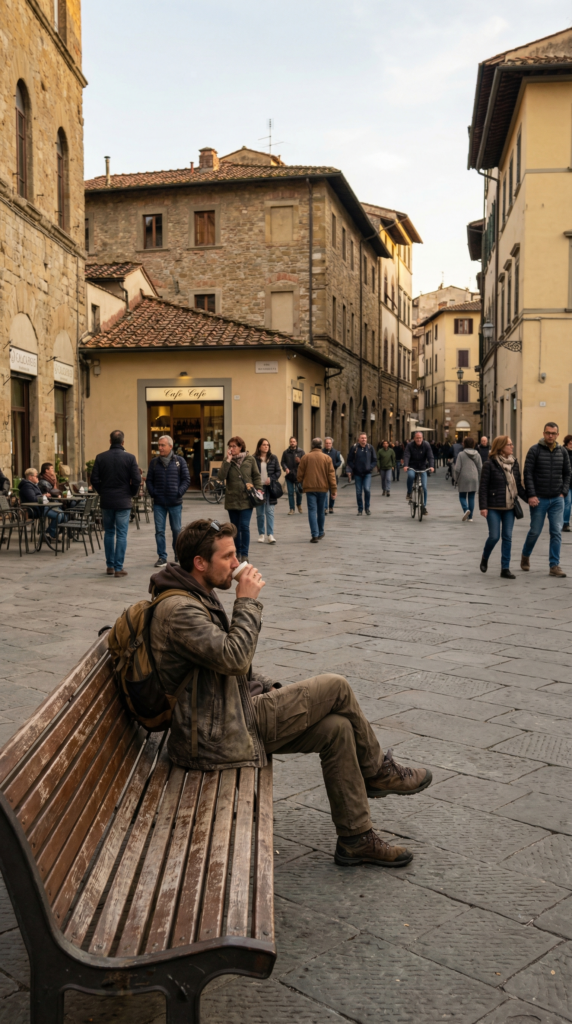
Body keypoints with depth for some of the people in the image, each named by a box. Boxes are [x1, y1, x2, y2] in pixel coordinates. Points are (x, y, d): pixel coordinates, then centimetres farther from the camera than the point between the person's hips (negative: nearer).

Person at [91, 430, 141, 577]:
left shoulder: (100, 457, -1)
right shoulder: (130, 458, -7)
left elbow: (94, 479, -1)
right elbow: (136, 480, -8)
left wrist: (102, 492, 13)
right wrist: (132, 493, 8)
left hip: (106, 501, 2)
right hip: (123, 501, -2)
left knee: (108, 533, 14)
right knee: (121, 535, 1)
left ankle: (110, 566, 16)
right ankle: (118, 568, 0)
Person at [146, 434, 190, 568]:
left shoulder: (180, 461, 1)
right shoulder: (154, 462, 6)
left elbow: (186, 479, 1)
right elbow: (149, 480, 10)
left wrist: (179, 493, -8)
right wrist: (152, 493, -2)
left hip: (175, 503, -2)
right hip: (158, 503, 2)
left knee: (176, 530, 7)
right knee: (159, 530, 1)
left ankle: (178, 556, 20)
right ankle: (162, 557, 8)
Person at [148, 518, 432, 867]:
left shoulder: (200, 596, 13)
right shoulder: (178, 609, -21)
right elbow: (233, 657, -30)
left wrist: (267, 689, 11)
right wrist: (247, 602, -19)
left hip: (232, 713, 10)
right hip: (219, 736, -10)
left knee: (337, 728, -3)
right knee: (335, 687, -10)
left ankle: (357, 838, 8)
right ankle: (378, 771, 15)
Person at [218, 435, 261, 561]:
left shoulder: (249, 459, 0)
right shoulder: (227, 460, 3)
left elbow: (257, 476, 8)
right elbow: (221, 477, -11)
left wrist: (257, 490, -3)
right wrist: (228, 460, -13)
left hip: (246, 499, -2)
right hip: (232, 499, 2)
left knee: (244, 526, -9)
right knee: (235, 528, 10)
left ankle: (244, 554, 0)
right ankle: (237, 552, 20)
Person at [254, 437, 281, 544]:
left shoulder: (273, 458, 5)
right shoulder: (254, 459, 1)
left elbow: (278, 471, 6)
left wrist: (271, 479, -11)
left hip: (270, 488, 0)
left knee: (270, 511, -4)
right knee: (260, 513, 7)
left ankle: (270, 535, -5)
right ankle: (261, 534, 17)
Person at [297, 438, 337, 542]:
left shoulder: (305, 457, -1)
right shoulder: (327, 458, -1)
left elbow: (300, 474, 2)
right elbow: (331, 474, -3)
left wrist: (301, 483, 20)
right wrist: (334, 489, 0)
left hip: (309, 488, -1)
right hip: (323, 488, 1)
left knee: (312, 511, -2)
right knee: (321, 511, 15)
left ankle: (315, 535, -12)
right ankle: (320, 533, 29)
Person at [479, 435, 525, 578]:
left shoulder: (514, 463, 7)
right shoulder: (489, 464, -9)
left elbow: (518, 485, 13)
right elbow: (483, 487, -9)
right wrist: (483, 506, -14)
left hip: (509, 507, 5)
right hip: (493, 507, -5)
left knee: (507, 538, 3)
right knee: (494, 536, -4)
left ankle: (505, 569, 9)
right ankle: (485, 558, 25)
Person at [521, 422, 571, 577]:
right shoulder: (535, 450, -6)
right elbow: (528, 473, -8)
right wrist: (531, 495, -14)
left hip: (557, 500, 3)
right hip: (539, 499, -3)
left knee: (556, 532, -1)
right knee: (535, 531, 6)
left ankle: (554, 566, 4)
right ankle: (525, 556, 31)